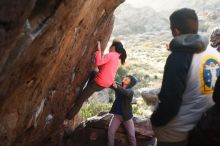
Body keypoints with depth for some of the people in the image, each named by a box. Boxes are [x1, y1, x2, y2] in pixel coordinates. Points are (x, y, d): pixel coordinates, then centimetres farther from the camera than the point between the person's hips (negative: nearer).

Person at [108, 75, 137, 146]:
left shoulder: (130, 91, -11)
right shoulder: (118, 87, 4)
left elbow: (126, 92, -33)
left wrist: (117, 87, -50)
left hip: (126, 116, -3)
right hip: (117, 115, 3)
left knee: (131, 135, -5)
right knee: (110, 132, -12)